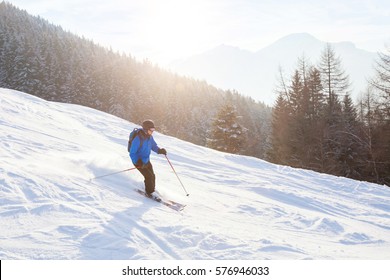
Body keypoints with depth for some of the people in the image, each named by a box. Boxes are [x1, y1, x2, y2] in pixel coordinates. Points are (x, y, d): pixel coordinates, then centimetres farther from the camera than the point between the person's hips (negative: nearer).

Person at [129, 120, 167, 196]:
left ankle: (152, 189, 32)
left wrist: (160, 150, -9)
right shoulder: (138, 139, -28)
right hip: (139, 162, -7)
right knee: (149, 176, -13)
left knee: (152, 176, 10)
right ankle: (150, 192, 6)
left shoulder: (150, 137, -5)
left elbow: (154, 146, 12)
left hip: (146, 161, 7)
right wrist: (138, 162, -36)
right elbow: (132, 153, -25)